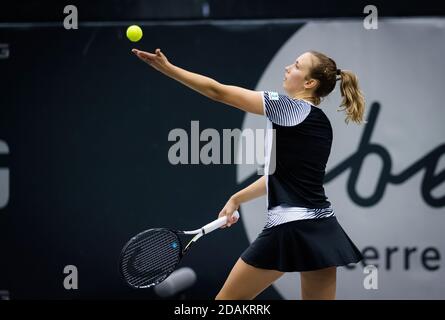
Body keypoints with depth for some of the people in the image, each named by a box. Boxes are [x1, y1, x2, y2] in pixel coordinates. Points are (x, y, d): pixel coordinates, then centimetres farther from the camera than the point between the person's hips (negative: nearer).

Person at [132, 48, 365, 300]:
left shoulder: (290, 107, -9)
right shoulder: (320, 123, 15)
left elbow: (219, 92, -7)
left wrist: (167, 68, -2)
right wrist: (237, 199, 29)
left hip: (292, 228, -8)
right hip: (323, 229, 8)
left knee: (228, 299, 5)